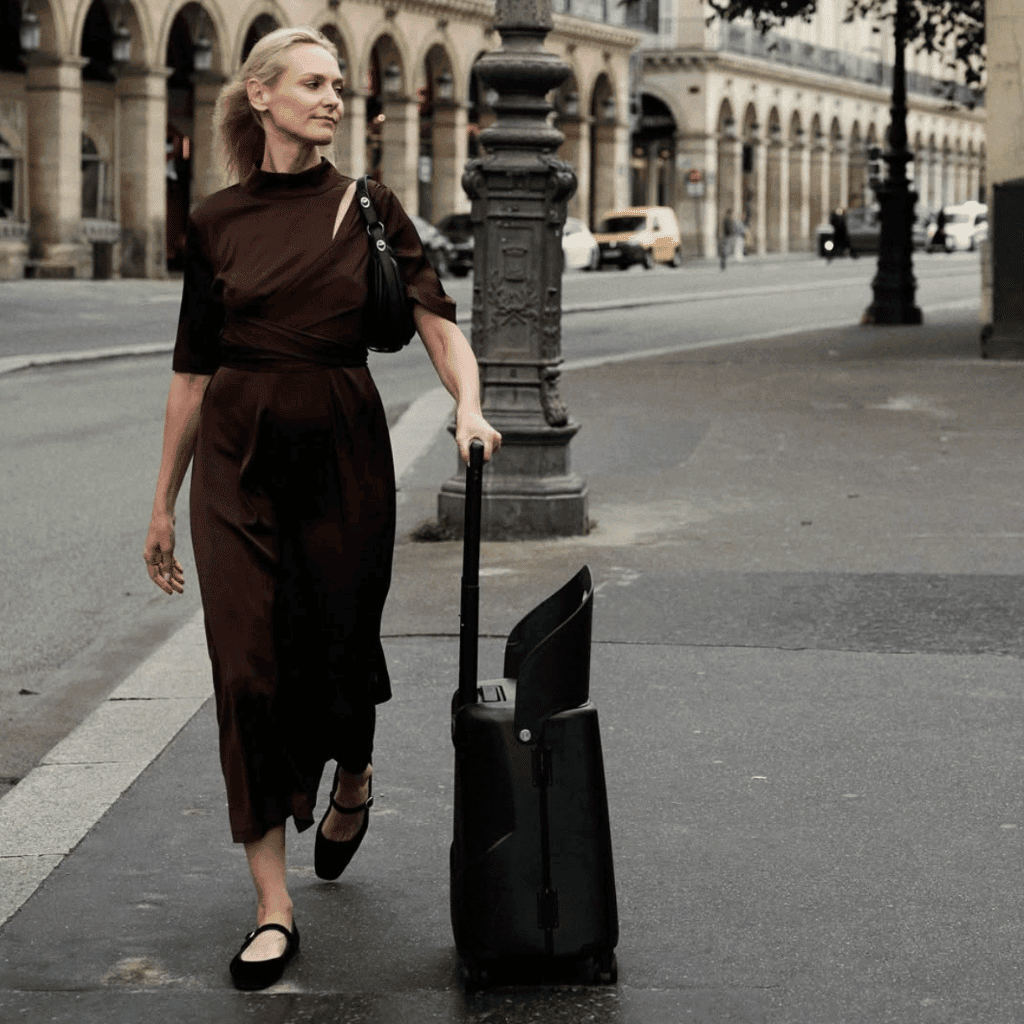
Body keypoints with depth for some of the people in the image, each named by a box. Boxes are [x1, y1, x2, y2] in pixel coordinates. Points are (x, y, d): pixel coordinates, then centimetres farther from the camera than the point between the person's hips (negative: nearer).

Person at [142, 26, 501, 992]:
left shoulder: (369, 209, 2)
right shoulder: (216, 221, 4)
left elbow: (437, 321, -5)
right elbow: (193, 368, 8)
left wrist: (467, 404, -25)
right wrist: (164, 502, 10)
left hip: (343, 451, 0)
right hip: (240, 458, 0)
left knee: (338, 648, 8)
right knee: (250, 669, -6)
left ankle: (351, 785, 45)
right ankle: (273, 909, -1)